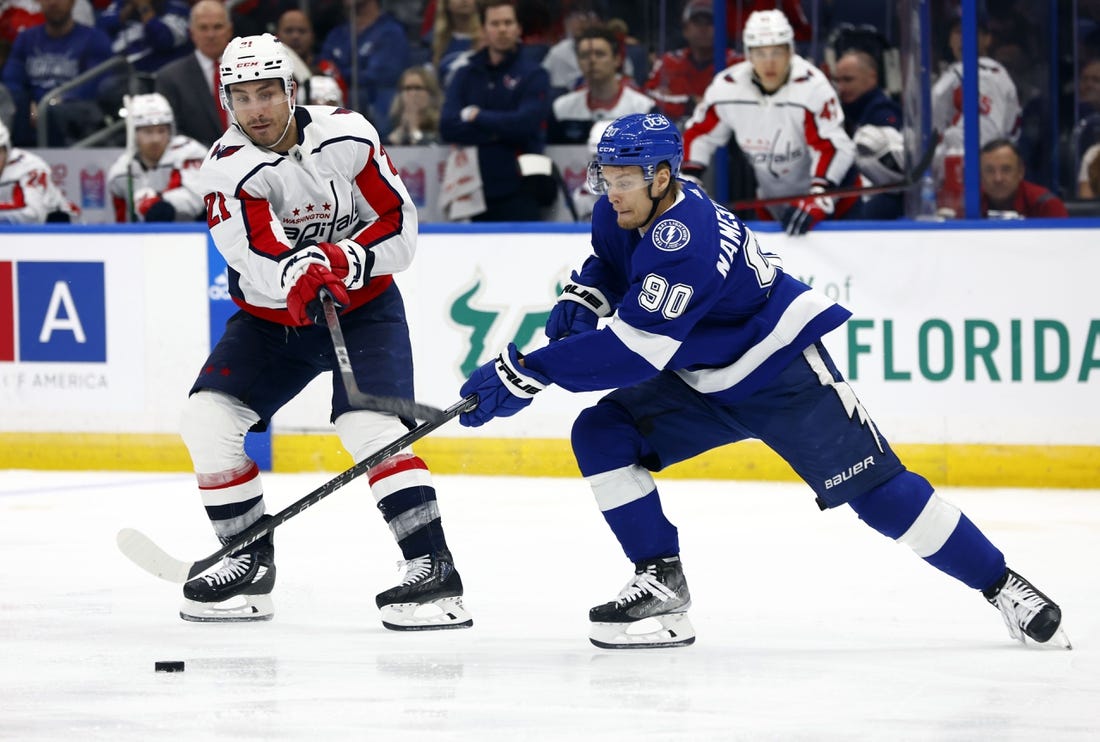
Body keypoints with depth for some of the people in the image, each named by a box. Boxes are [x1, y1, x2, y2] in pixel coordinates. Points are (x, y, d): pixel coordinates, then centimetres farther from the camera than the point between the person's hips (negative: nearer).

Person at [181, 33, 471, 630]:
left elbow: (397, 225, -11)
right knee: (207, 419, -9)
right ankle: (251, 565, 5)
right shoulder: (227, 168, -16)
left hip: (364, 307, -3)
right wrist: (300, 276, -51)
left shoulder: (347, 136, -14)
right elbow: (261, 260, -30)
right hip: (270, 316, 3)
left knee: (369, 425, -23)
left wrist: (344, 261, -28)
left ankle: (432, 569, -23)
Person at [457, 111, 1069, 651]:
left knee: (874, 487, -11)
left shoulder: (687, 240, -33)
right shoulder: (624, 215, -5)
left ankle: (1002, 585, 2)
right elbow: (608, 266, 20)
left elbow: (632, 349, -38)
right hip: (700, 382, 9)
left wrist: (526, 374, -38)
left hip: (782, 374, -9)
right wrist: (579, 302, -4)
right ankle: (663, 586, -7)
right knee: (601, 435, -8)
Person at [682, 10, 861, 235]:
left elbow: (831, 148, -33)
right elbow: (699, 135, 0)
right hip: (772, 203, 4)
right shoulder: (726, 88, -14)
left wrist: (817, 200, -44)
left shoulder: (812, 87, -28)